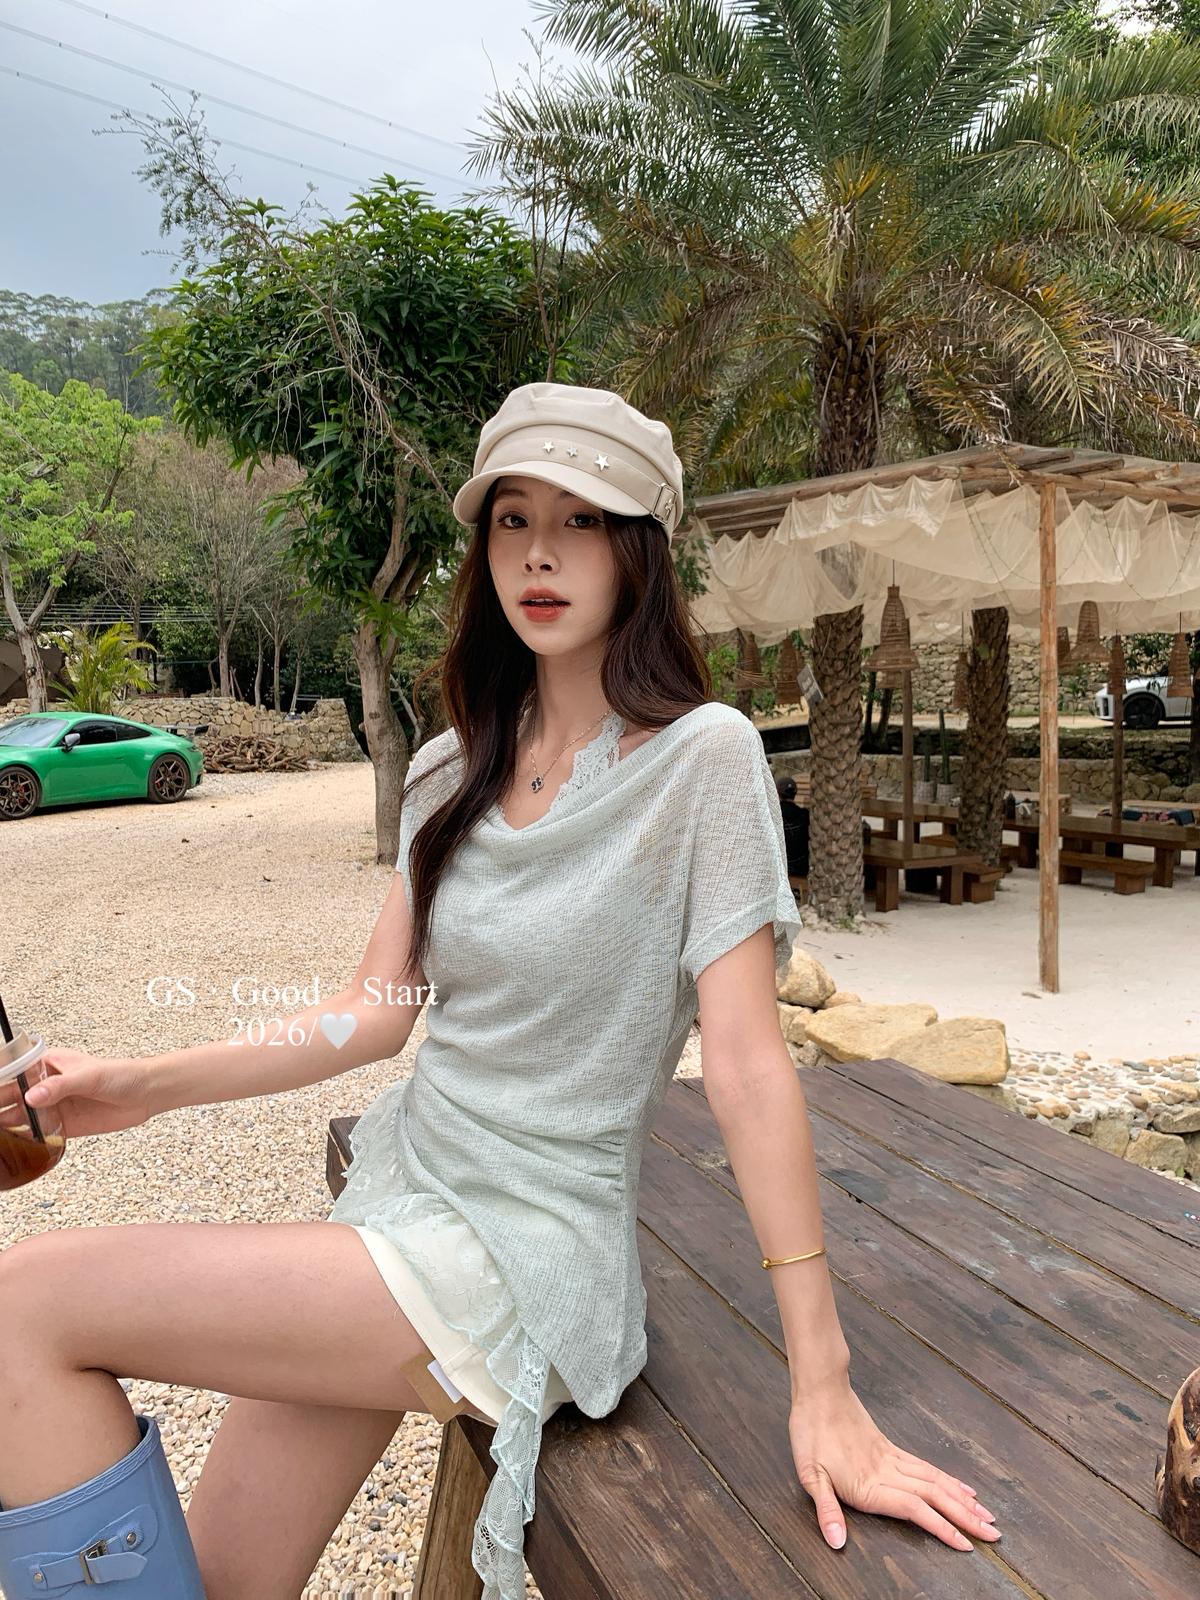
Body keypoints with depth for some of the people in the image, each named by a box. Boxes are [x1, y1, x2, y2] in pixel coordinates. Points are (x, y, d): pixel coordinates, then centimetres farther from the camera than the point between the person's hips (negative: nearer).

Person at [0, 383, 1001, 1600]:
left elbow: (746, 1062, -18)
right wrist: (146, 1086, -1)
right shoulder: (452, 771, 6)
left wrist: (822, 1388, -16)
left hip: (528, 1250, -6)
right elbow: (377, 1011, 6)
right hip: (399, 1193, 6)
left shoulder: (701, 756, -14)